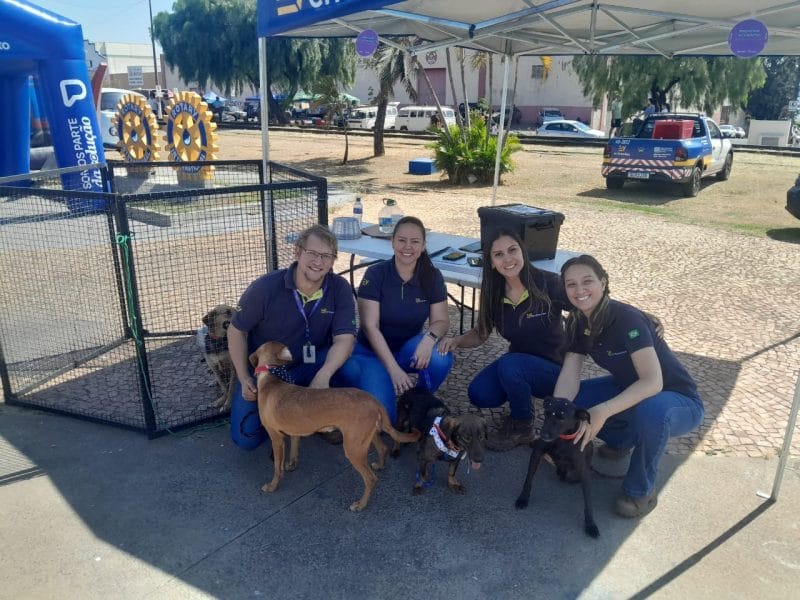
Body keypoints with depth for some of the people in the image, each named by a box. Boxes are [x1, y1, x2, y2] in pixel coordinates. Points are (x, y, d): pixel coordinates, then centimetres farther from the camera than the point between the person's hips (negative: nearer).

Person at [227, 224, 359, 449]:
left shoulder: (339, 288, -16)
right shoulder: (266, 287, -20)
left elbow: (345, 338, -23)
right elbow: (236, 330, -7)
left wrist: (324, 375, -42)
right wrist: (244, 379, -13)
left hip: (310, 366, 1)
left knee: (350, 371, -30)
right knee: (246, 438, -14)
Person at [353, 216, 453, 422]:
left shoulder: (432, 276, -7)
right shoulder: (375, 274, -16)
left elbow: (441, 320, -7)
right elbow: (370, 326, -19)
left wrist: (430, 338, -32)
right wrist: (393, 368, -28)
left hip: (409, 348, 3)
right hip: (373, 351, -3)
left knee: (441, 357, -31)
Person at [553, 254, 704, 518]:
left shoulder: (627, 319, -30)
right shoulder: (577, 322, -8)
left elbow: (652, 382, -39)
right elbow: (569, 375, -15)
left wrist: (604, 411, -50)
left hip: (677, 400, -6)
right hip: (627, 389, 7)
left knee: (651, 411, -41)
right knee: (565, 402, -11)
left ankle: (641, 490, -13)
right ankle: (624, 439, 15)